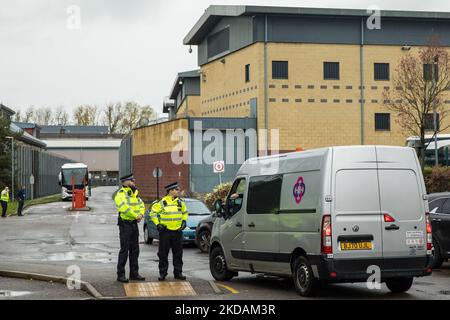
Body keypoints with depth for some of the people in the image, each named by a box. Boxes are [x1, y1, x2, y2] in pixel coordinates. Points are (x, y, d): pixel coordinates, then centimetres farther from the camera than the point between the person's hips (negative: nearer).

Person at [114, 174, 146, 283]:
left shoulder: (134, 193, 14)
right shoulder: (121, 194, -12)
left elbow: (141, 205, 13)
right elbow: (124, 208, -24)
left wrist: (141, 214, -7)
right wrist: (136, 216, -15)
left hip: (134, 224, 8)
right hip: (125, 224, -8)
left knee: (134, 250, 11)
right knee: (124, 250, -7)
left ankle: (134, 273, 18)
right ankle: (120, 275, -1)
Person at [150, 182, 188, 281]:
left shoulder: (180, 202, 8)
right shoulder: (161, 203, -5)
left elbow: (185, 212, 24)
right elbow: (153, 213, 1)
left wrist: (184, 221, 12)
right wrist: (157, 224, -5)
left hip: (177, 231, 4)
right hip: (165, 231, -4)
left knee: (178, 253, 6)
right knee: (163, 254, 0)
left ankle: (178, 273, 14)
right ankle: (162, 273, 9)